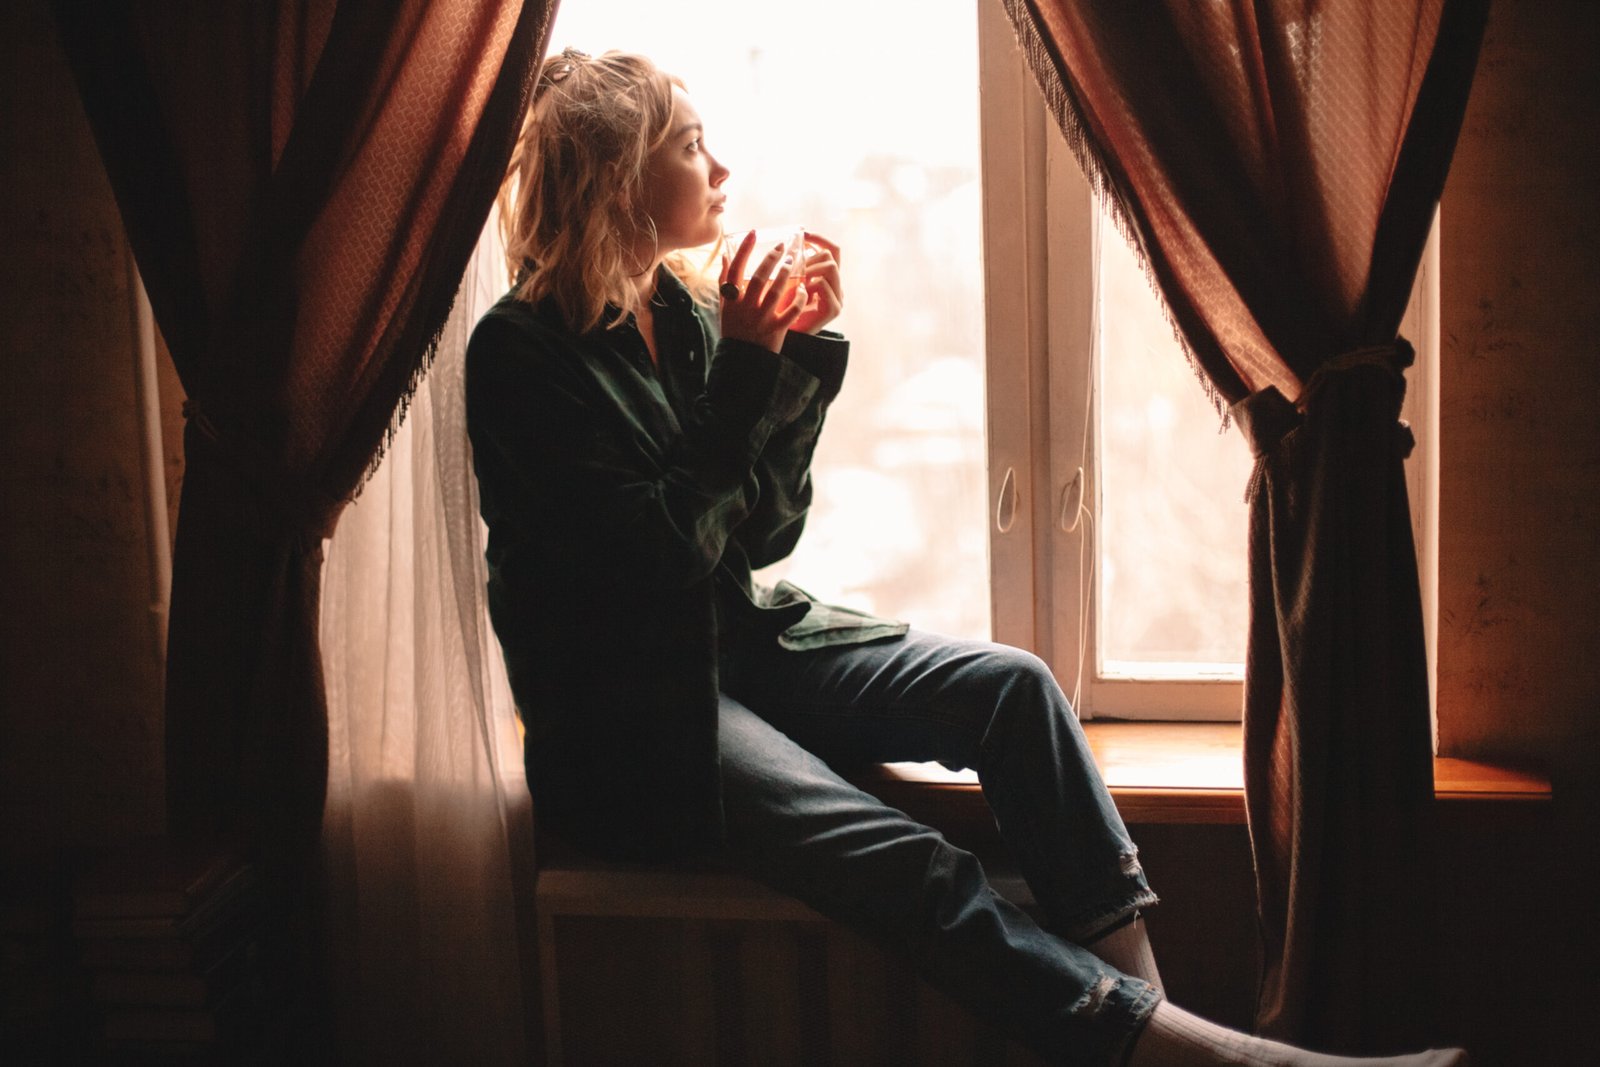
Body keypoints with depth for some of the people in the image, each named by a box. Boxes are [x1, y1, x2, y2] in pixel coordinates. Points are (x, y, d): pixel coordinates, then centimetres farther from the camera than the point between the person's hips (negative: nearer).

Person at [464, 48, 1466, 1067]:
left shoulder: (686, 309, 8)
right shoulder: (521, 354, -13)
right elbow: (663, 550, -20)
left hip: (739, 637, 7)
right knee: (912, 867, -26)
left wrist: (802, 350, -4)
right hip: (629, 715, -7)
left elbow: (766, 532, 6)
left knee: (1010, 686, -13)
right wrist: (746, 370, -18)